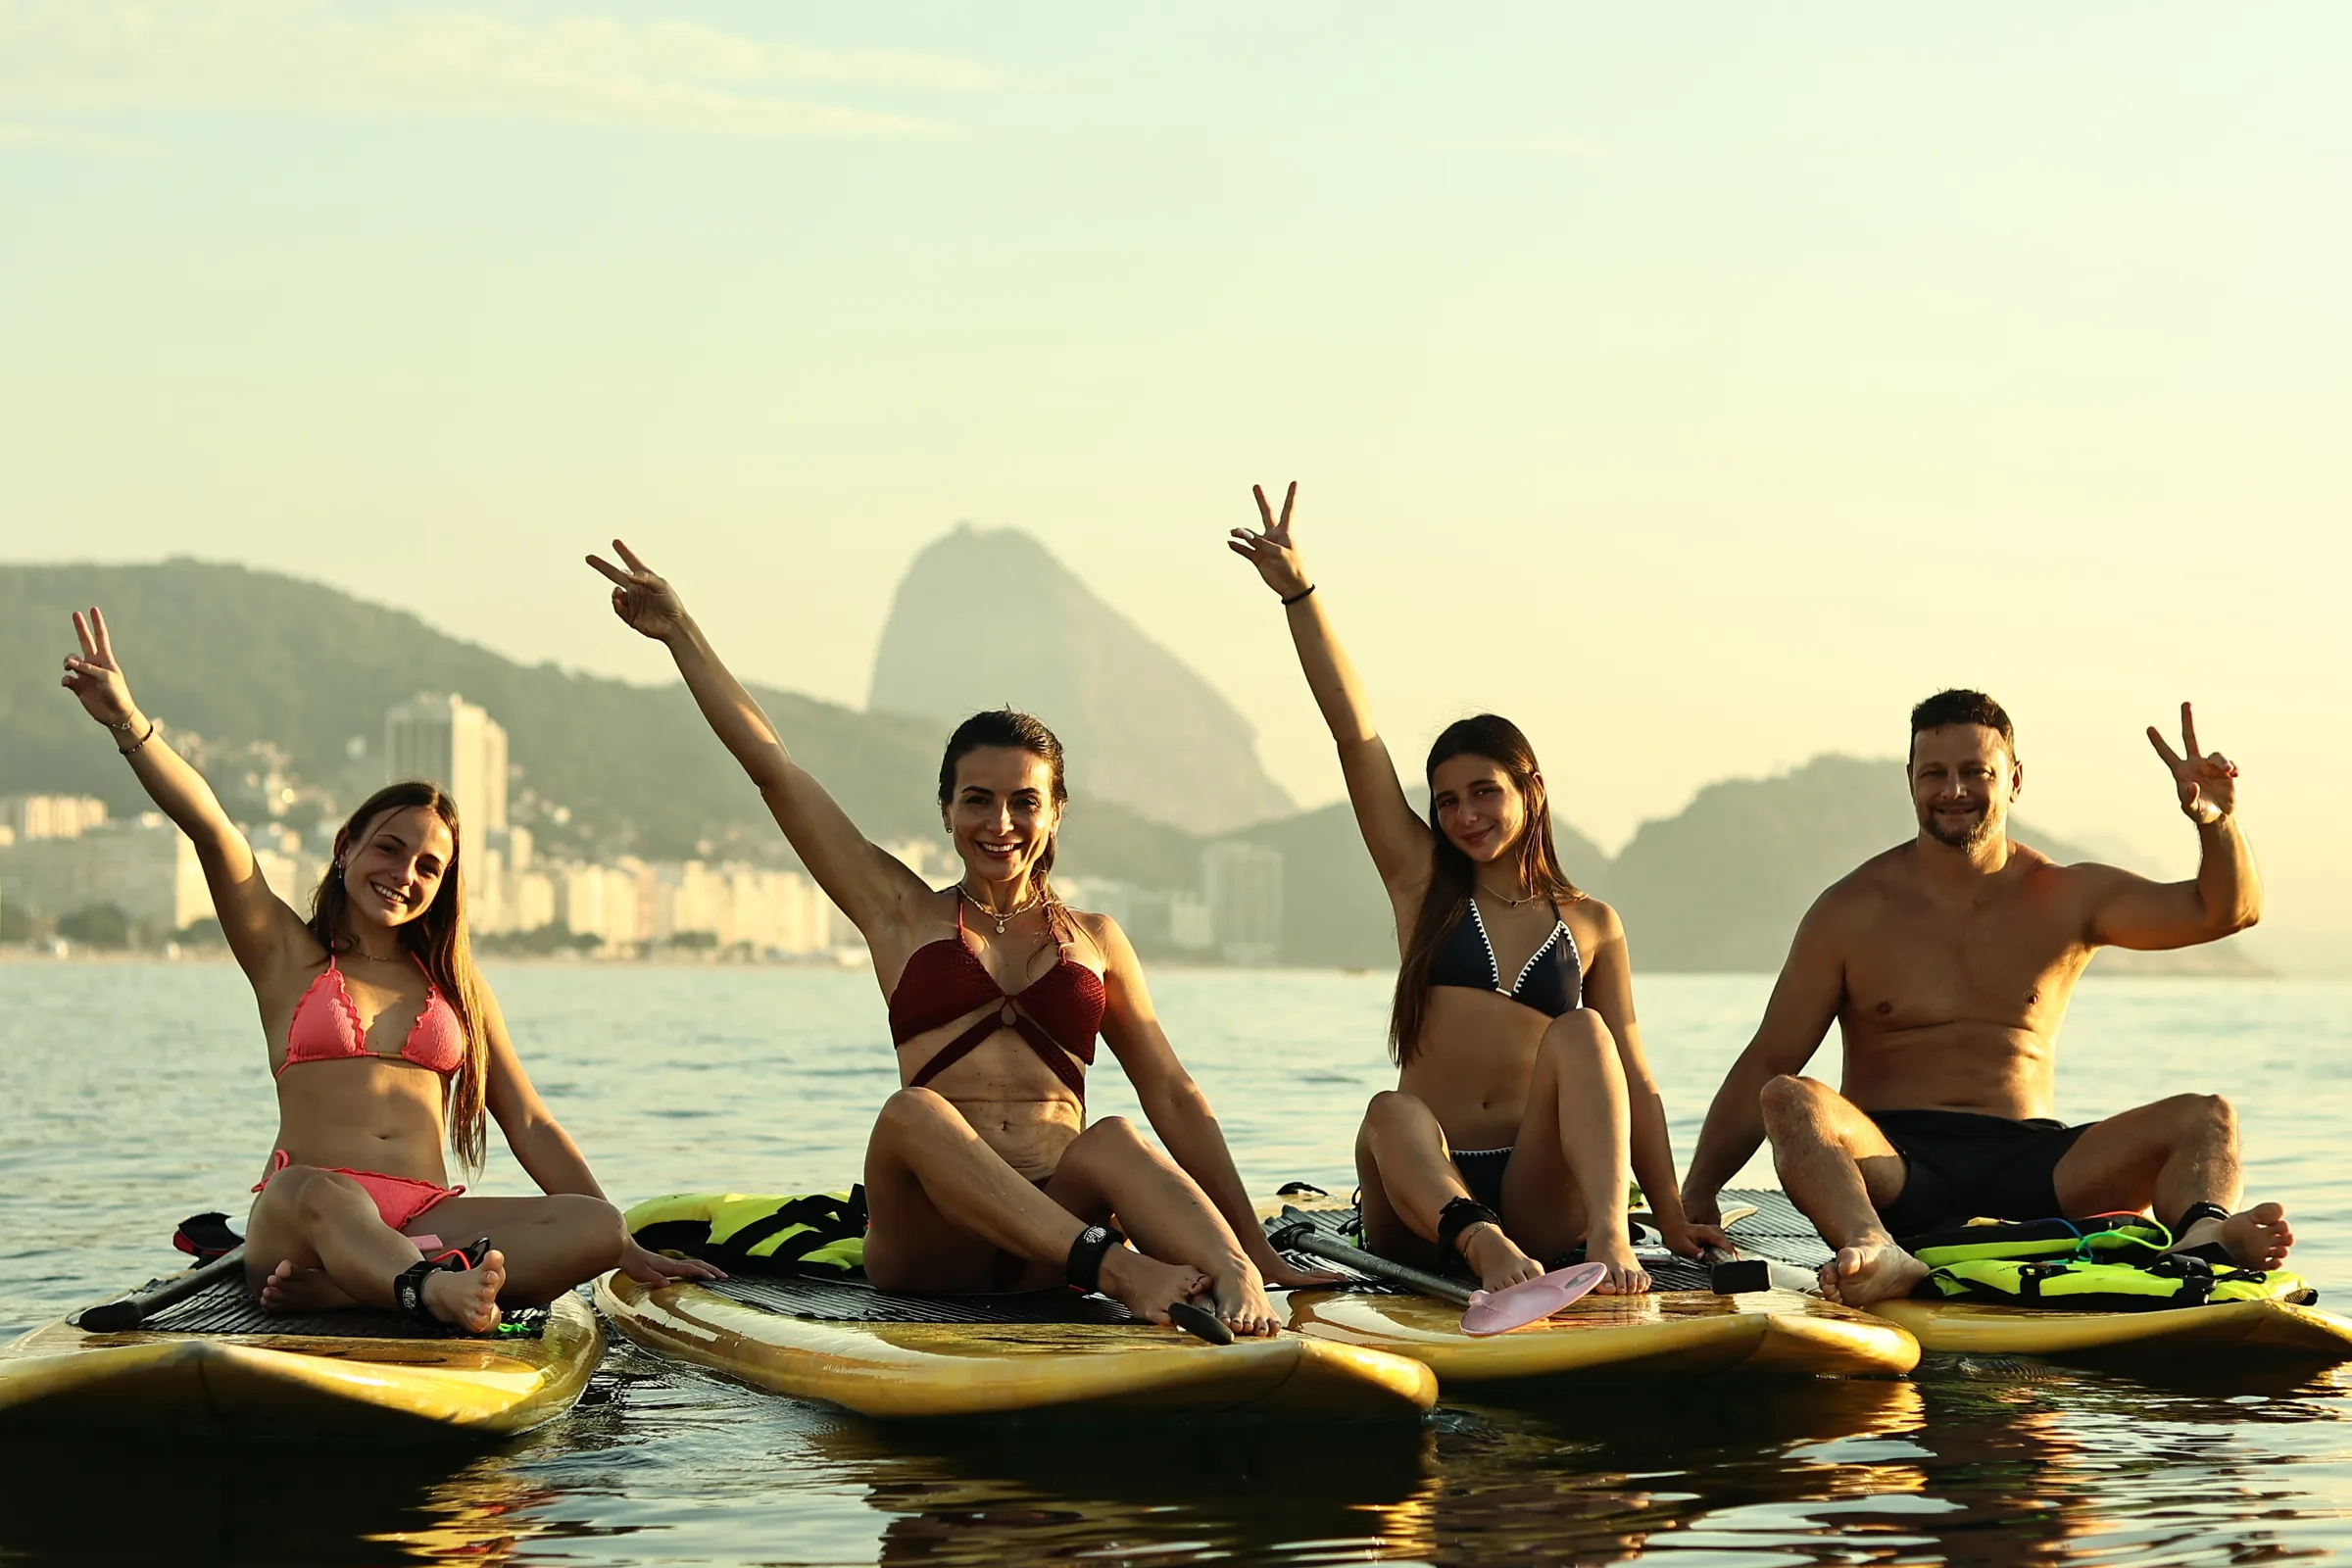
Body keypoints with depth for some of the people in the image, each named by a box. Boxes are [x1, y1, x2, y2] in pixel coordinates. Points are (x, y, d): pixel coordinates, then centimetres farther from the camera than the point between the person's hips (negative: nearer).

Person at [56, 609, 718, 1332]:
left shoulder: (457, 986, 23)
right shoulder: (290, 958, 15)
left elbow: (531, 1127, 19)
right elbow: (210, 828, -1)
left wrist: (624, 1250, 11)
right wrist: (127, 722, -15)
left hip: (426, 1221, 3)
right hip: (296, 1223, -3)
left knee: (594, 1228, -24)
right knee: (320, 1194, -39)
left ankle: (337, 1290, -39)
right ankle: (434, 1287, -71)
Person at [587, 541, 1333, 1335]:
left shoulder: (1094, 939, 20)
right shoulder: (904, 914, 16)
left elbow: (1174, 1098, 17)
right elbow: (774, 770, 13)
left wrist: (1254, 1249, 9)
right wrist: (680, 632, 12)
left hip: (1055, 1216, 1)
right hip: (928, 1236, -1)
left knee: (1113, 1140, -31)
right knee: (912, 1111, -32)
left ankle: (1231, 1283, -59)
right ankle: (1114, 1270, -50)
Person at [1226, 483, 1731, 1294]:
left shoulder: (1592, 924, 17)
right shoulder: (1422, 884, 16)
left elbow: (1631, 1079, 12)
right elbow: (1355, 735, 8)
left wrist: (1671, 1218, 0)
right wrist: (1297, 591, 1)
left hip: (1542, 1198, 0)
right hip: (1423, 1200, 0)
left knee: (1579, 1035, -25)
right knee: (1392, 1114, -33)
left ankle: (1607, 1233, -48)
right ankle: (1484, 1250, -63)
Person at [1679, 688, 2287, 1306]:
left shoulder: (2067, 899, 13)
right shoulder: (1853, 911, 7)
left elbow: (2227, 909, 5)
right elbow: (1767, 1064, 6)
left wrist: (2217, 822, -17)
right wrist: (1696, 1196, -6)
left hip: (2029, 1173, 2)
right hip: (1893, 1167, -2)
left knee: (2205, 1119, -17)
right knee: (1789, 1101, -32)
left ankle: (2204, 1237, -53)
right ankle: (1874, 1253, -62)